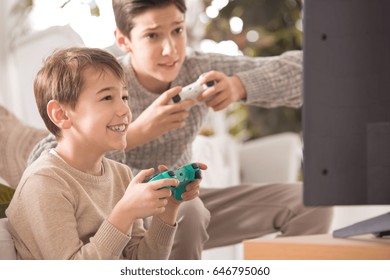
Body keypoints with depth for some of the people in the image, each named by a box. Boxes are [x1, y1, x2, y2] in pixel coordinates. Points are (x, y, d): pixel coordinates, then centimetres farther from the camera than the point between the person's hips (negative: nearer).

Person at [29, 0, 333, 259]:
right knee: (186, 210, -38)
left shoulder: (200, 71, -9)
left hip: (183, 203, 5)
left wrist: (240, 86, -29)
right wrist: (136, 133, -39)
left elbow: (303, 68, -10)